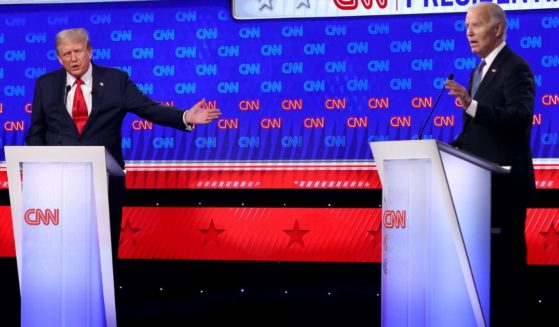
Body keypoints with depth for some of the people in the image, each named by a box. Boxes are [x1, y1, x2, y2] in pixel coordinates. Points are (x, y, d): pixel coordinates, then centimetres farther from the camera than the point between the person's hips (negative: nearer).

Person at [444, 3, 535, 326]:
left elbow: (522, 117, -28)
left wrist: (471, 105, -38)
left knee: (507, 252, -3)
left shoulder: (515, 68, -13)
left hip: (505, 181, -9)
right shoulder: (479, 71, 15)